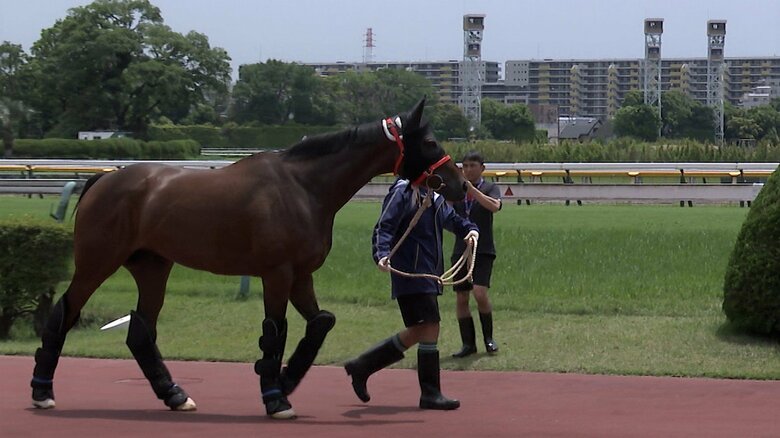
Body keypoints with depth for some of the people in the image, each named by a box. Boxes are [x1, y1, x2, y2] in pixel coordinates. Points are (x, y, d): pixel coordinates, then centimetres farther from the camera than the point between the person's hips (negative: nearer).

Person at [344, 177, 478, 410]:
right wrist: (382, 254, -33)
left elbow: (451, 218, 28)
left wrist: (470, 230, 7)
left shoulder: (434, 196, 16)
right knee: (430, 327, -10)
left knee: (417, 332, 12)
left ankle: (361, 367, 23)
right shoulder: (403, 191, -10)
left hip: (429, 275, 10)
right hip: (410, 274, -10)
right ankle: (430, 394, -4)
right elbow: (384, 227, -17)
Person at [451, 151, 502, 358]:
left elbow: (494, 206, -20)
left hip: (483, 250, -4)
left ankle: (488, 337, 1)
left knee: (480, 293, -18)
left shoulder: (490, 188, 2)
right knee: (461, 298, 2)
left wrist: (472, 189, -27)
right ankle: (468, 343, 10)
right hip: (461, 250, 4)